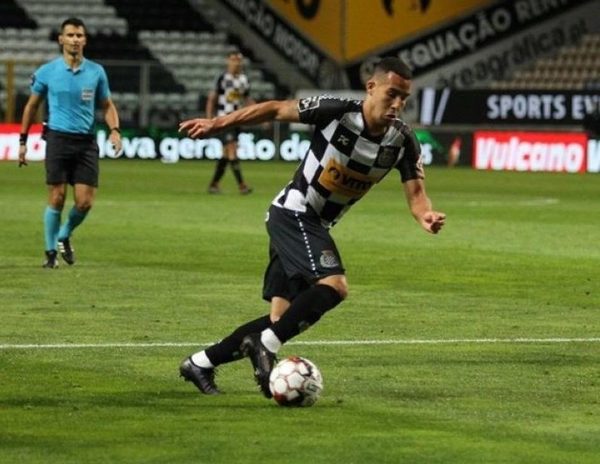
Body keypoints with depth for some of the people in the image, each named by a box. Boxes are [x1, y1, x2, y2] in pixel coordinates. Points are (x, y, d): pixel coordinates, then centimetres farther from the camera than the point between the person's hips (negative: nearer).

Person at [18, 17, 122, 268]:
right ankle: (51, 252, 10)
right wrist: (23, 141, 10)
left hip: (86, 142, 2)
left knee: (85, 201, -4)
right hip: (58, 138, -2)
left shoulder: (96, 72, 5)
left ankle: (64, 236, 25)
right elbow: (32, 106, 12)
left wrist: (114, 130, -5)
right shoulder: (47, 71, 1)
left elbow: (107, 106, 15)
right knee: (57, 199, -5)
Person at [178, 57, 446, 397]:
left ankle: (201, 364, 18)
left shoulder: (403, 141, -6)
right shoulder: (338, 112, -20)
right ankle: (268, 346, -18)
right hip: (293, 213, -7)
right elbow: (278, 109, -10)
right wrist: (216, 125, -8)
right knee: (334, 285, -29)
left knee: (282, 319, 6)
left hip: (316, 226, 7)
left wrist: (426, 216, -35)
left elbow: (416, 192, -10)